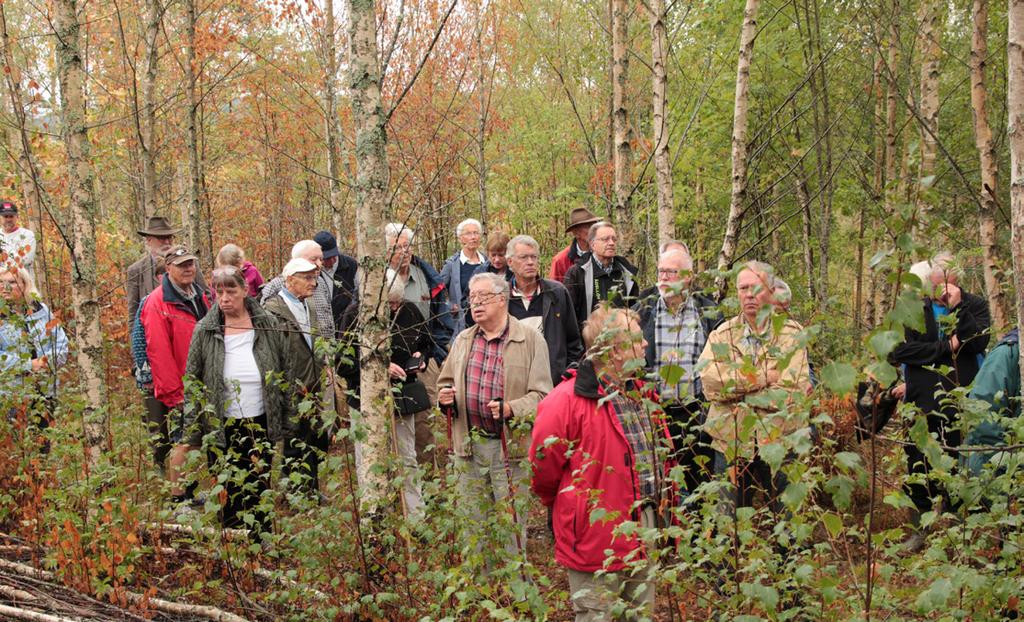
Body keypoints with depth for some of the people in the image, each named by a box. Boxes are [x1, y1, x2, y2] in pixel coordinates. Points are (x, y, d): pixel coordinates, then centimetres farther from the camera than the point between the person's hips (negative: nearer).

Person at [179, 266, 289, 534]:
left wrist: (285, 419, 3)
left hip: (261, 423, 1)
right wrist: (190, 432, -3)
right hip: (222, 428, -1)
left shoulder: (267, 324, -1)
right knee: (230, 492, 6)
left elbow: (284, 372, 5)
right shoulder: (205, 331, -3)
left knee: (260, 489, 12)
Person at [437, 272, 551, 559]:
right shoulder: (462, 340, 14)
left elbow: (541, 395, -7)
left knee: (512, 523, 1)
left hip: (510, 446, -5)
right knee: (474, 524, 12)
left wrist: (511, 409, -24)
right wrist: (445, 397, 2)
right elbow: (446, 382, 25)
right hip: (469, 447, 5)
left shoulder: (531, 340, -3)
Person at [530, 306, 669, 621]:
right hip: (596, 544, -8)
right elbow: (543, 470, -10)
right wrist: (571, 510, 5)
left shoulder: (638, 392, 9)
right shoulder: (567, 400, -18)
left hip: (643, 537, 8)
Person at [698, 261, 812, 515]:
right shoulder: (721, 336, 5)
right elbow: (710, 383, -13)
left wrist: (736, 387, -12)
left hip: (781, 444, -1)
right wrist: (765, 377, -16)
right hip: (731, 445, 1)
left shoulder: (793, 335, -1)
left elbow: (792, 392, -14)